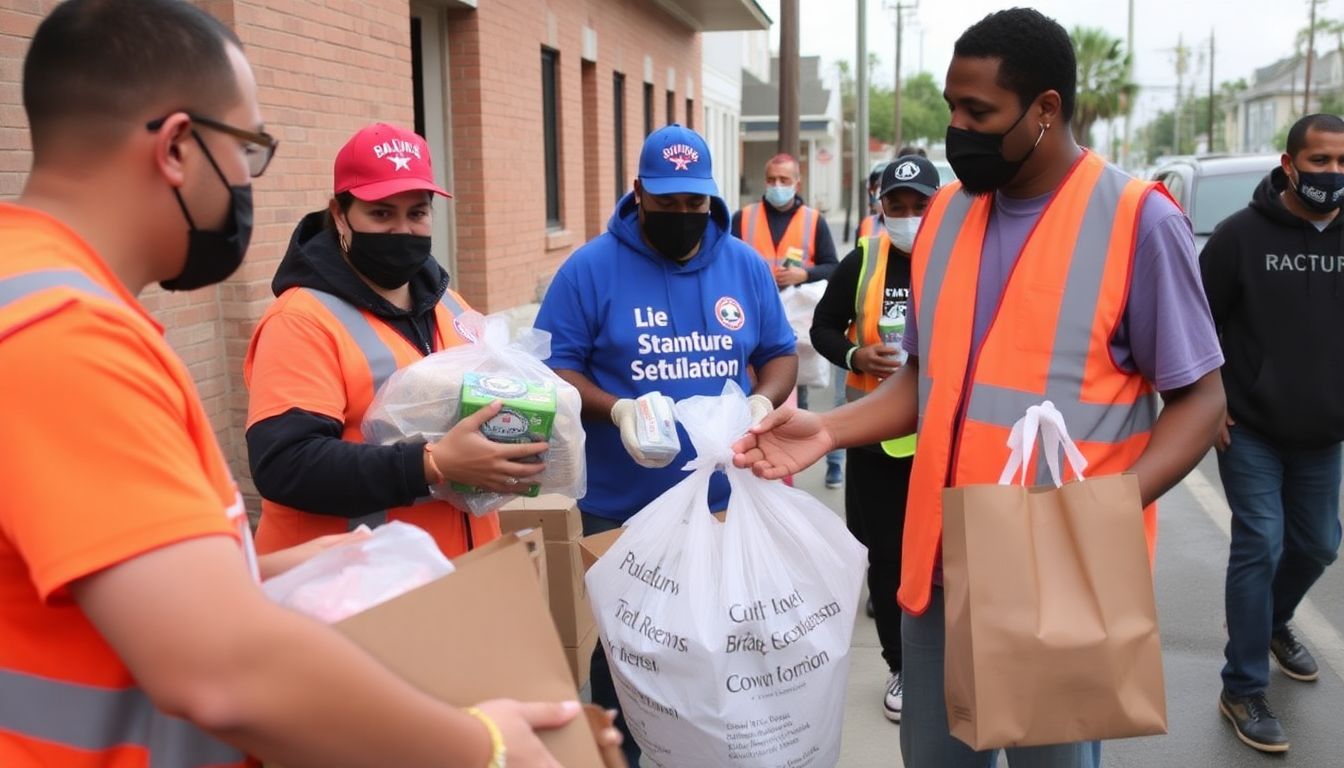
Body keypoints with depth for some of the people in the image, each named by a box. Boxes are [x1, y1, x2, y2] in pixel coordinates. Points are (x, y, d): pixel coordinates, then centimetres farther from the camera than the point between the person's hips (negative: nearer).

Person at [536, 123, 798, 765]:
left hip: (726, 503, 3)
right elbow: (556, 368, -6)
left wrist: (763, 401, -11)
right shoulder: (590, 268, -6)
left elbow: (780, 355, 11)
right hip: (620, 510, -3)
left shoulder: (745, 265, 5)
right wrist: (615, 409, -24)